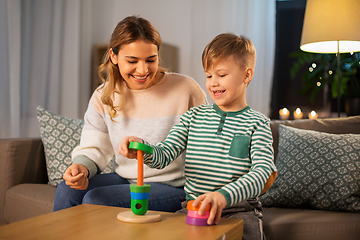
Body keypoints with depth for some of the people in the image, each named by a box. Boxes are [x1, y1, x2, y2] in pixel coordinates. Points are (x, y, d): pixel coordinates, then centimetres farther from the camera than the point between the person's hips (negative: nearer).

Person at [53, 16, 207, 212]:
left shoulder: (186, 89, -11)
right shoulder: (103, 96, 2)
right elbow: (94, 147, 3)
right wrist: (82, 166, -20)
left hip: (173, 187, -4)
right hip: (124, 179, 5)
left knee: (95, 200, -23)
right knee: (66, 191, -17)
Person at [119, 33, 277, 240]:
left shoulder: (256, 123, -1)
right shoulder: (194, 116, 10)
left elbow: (262, 173, -16)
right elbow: (163, 156, 3)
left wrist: (224, 195, -34)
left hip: (239, 209, -2)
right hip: (193, 206, 2)